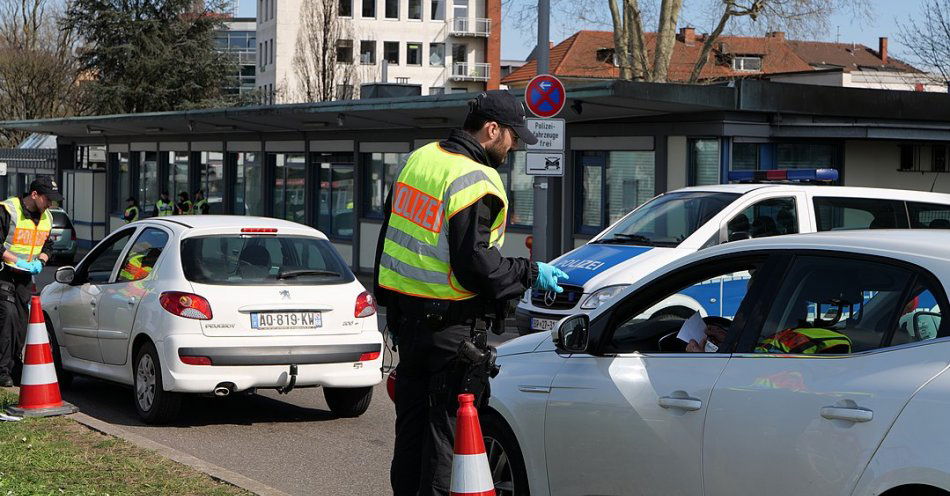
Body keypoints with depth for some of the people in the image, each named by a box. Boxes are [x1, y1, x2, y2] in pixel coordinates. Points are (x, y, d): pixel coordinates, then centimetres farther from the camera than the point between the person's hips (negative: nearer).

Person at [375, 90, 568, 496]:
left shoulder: (420, 159, 10)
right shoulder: (475, 182, -18)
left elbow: (390, 236, 17)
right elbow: (474, 262, -23)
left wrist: (390, 304, 24)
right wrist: (530, 274, -10)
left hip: (406, 313, 9)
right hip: (451, 325, -8)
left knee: (411, 423, 16)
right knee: (447, 426, -1)